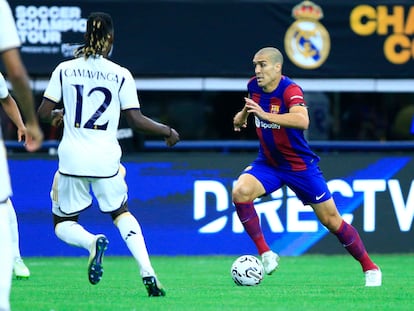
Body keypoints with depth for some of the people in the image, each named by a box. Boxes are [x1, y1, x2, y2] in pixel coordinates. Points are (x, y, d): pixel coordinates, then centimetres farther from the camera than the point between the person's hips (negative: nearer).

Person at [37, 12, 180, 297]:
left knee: (63, 225, 14)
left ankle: (92, 242, -22)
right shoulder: (121, 75, -1)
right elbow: (136, 120, -2)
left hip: (72, 158, -1)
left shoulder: (65, 70, 1)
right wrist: (168, 131, 13)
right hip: (106, 159, 1)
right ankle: (147, 272, 4)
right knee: (121, 212, 24)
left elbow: (43, 112, 2)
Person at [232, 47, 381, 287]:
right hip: (268, 164, 5)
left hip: (300, 166, -5)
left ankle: (370, 268, 18)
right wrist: (243, 114, 9)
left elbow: (302, 121, -46)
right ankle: (265, 253, -15)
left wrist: (265, 115, -52)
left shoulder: (290, 90, -24)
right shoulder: (254, 86, -4)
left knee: (331, 220, 0)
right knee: (240, 192, -25)